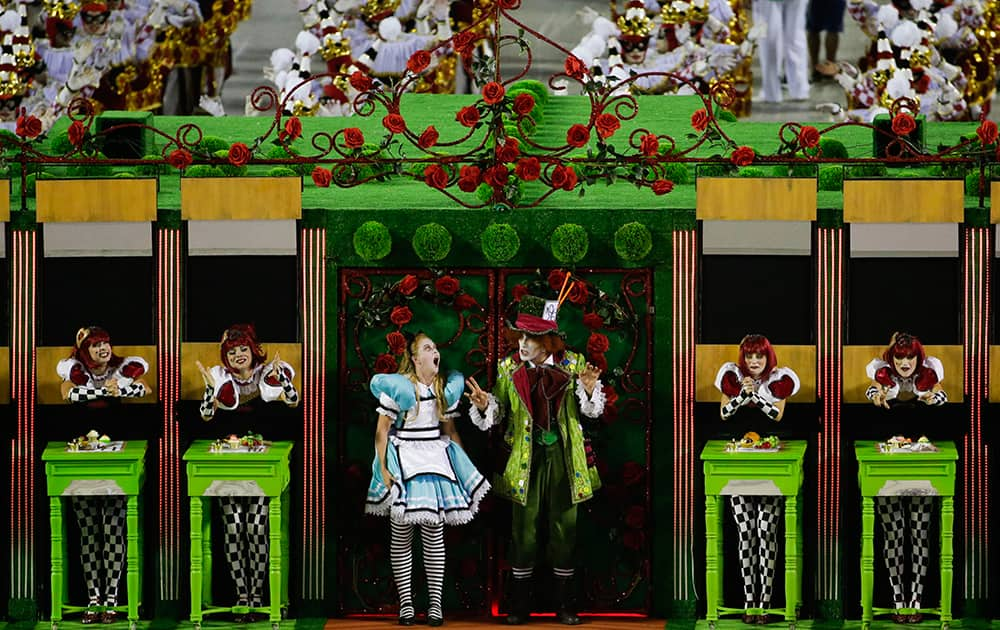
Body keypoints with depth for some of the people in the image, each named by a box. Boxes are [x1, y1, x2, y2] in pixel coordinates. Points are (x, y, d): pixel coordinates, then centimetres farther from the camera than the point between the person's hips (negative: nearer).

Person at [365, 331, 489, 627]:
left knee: (434, 534, 1)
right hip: (403, 462, -4)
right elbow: (382, 431, -4)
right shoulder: (397, 387, -6)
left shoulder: (447, 389, 9)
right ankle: (405, 602, 2)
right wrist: (383, 469, -10)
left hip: (436, 459, 4)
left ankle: (435, 602, 3)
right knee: (401, 535, -2)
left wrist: (464, 466, 13)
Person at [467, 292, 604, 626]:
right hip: (526, 457, 0)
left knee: (564, 529, 5)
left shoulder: (572, 364, -2)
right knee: (524, 530, 1)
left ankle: (564, 604, 13)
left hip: (563, 457, 0)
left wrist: (589, 389, -19)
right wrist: (484, 405, -18)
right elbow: (497, 413, 4)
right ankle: (519, 606, 9)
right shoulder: (509, 369, -1)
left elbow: (591, 410, 2)